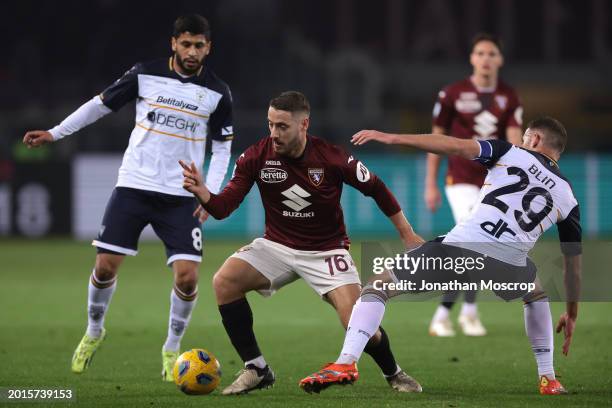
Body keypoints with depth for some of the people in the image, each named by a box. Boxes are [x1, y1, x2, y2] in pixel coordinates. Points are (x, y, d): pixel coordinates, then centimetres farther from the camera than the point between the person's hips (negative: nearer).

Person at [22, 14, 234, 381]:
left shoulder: (217, 92, 0)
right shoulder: (145, 75, -2)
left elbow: (222, 147, 8)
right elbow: (102, 104, 9)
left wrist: (210, 193, -5)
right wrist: (54, 133, 7)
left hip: (181, 197, 0)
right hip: (134, 186, 0)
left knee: (187, 275, -12)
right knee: (106, 266, -4)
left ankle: (172, 348, 11)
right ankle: (94, 331, 25)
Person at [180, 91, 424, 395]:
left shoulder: (332, 158, -17)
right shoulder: (256, 157, -13)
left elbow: (376, 188, -2)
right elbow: (222, 208, -13)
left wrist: (407, 235, 1)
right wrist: (201, 192, -35)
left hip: (326, 252, -3)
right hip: (277, 246, 3)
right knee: (224, 281, -22)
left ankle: (394, 374, 16)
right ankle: (256, 370, -8)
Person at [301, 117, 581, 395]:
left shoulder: (513, 153, 15)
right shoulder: (567, 198, 22)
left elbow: (456, 146, 1)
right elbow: (573, 261, 25)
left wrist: (393, 139, 1)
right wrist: (571, 314, 38)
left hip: (461, 247, -3)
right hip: (509, 267, 3)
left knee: (379, 286, 12)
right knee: (537, 295, 39)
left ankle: (346, 362, -9)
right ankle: (548, 380, 28)